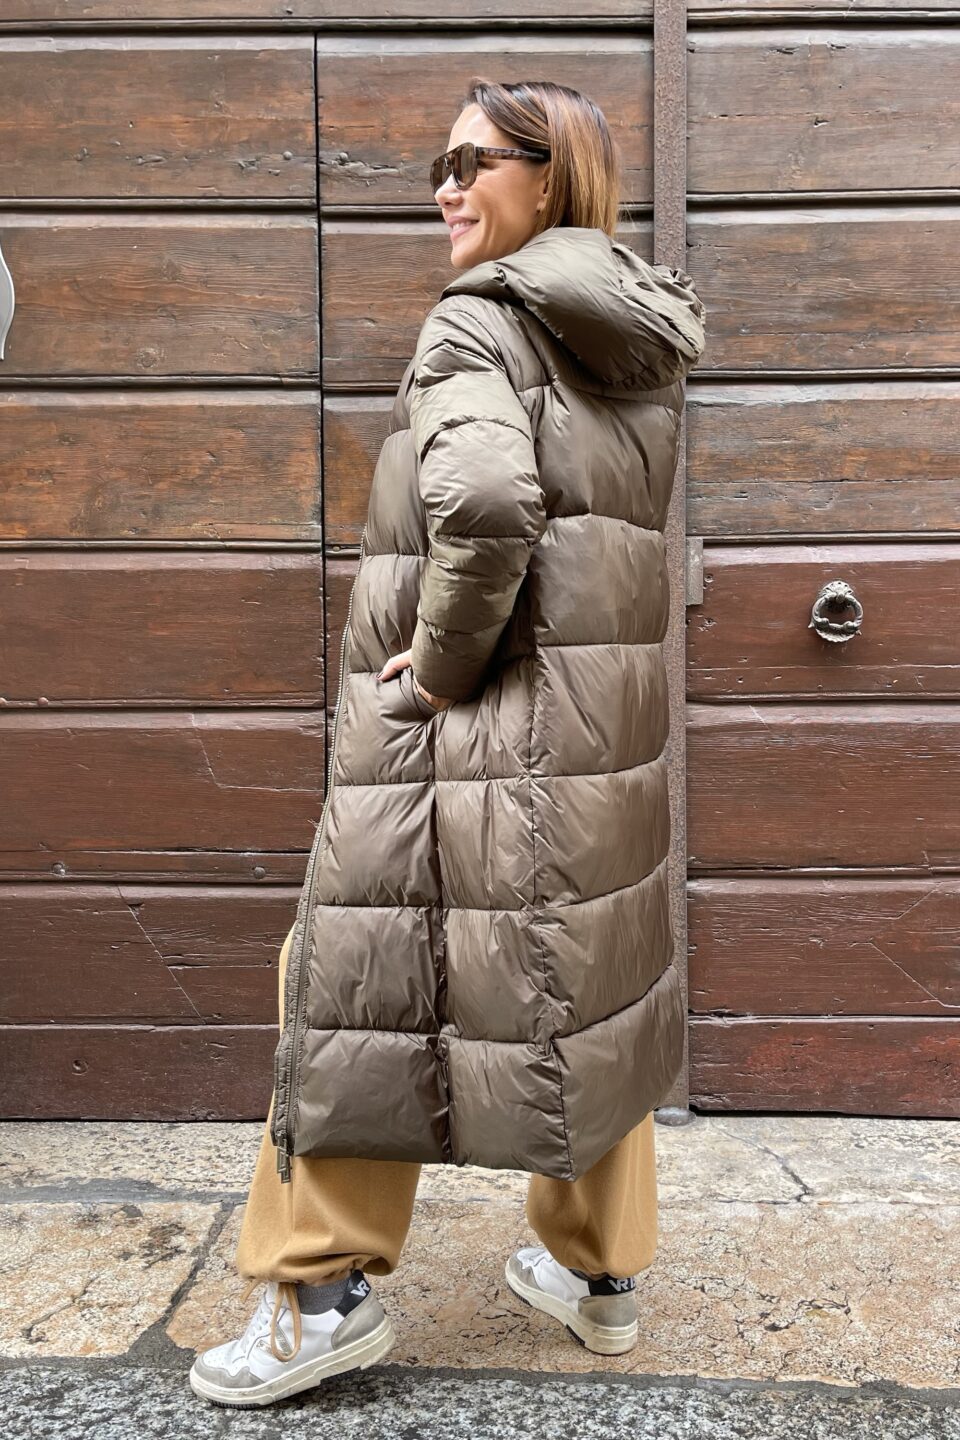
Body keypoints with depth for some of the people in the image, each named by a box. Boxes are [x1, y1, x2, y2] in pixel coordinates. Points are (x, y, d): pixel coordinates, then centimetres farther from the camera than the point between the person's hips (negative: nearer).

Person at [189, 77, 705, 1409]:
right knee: (588, 968, 16)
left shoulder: (479, 318, -10)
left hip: (475, 721, -8)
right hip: (609, 711, 8)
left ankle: (325, 1288, 15)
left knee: (362, 976, 5)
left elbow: (482, 502, -28)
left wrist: (441, 659, -14)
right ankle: (601, 1272, 31)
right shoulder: (643, 340, 14)